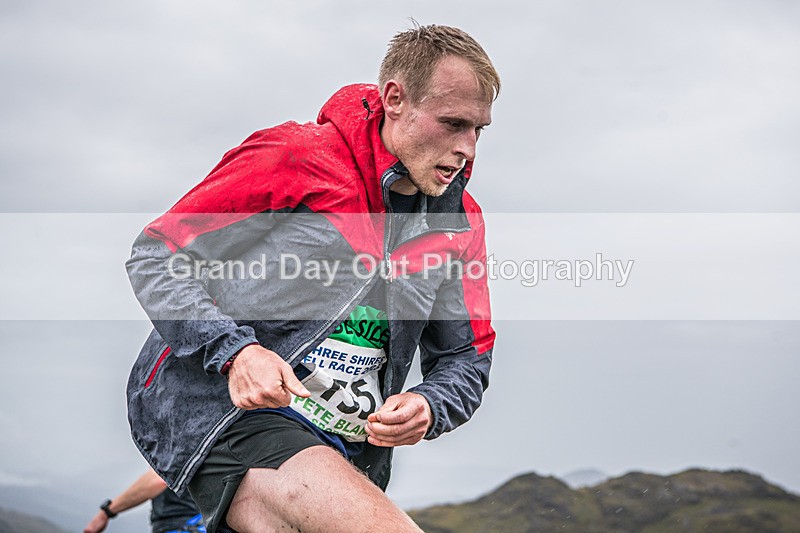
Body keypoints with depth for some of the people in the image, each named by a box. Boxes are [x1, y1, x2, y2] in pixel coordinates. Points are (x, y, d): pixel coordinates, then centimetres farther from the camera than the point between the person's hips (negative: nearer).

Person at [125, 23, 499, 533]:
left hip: (340, 452, 7)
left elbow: (466, 359, 14)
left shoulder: (460, 219, 9)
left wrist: (426, 408, -9)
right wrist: (235, 351, -19)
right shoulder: (295, 158, -8)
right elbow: (156, 257, -4)